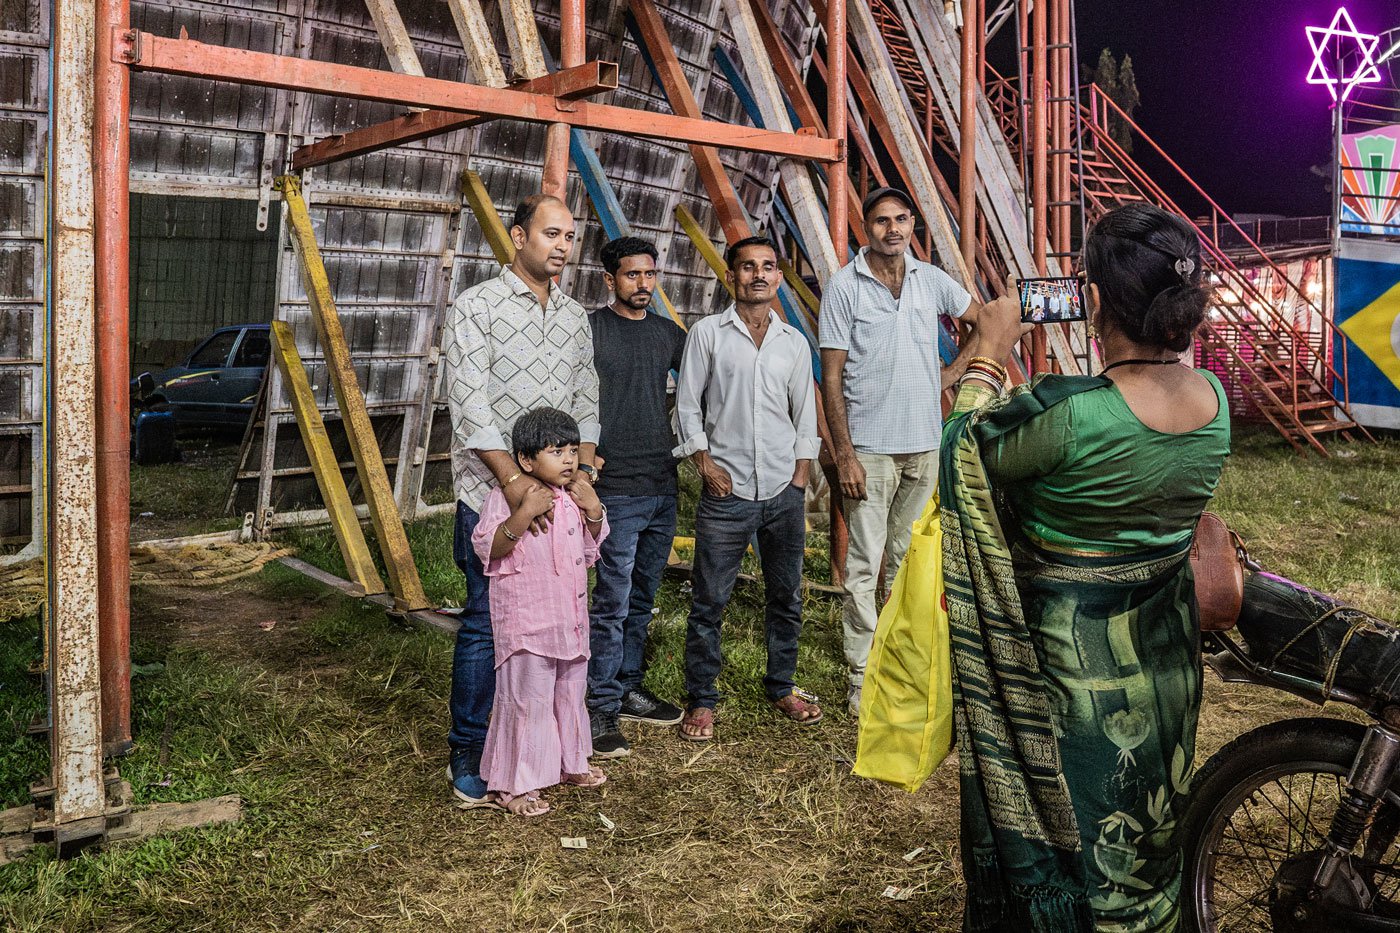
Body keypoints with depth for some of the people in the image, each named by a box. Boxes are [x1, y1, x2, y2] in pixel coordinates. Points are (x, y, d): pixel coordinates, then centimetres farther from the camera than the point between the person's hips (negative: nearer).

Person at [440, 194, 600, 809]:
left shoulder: (575, 317, 14)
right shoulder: (476, 307, -4)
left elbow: (585, 403, 14)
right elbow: (470, 405, -12)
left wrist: (582, 472, -1)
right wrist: (513, 480, -19)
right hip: (491, 494, -5)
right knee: (486, 624, -2)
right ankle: (467, 756, 11)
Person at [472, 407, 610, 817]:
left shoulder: (574, 496, 8)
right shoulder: (505, 497, -13)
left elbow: (591, 546, 17)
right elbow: (487, 548, -20)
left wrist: (594, 511, -2)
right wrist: (524, 513, -30)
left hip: (571, 617, 7)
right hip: (526, 621, -7)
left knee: (570, 691, 19)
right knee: (527, 698, -3)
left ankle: (570, 763, 37)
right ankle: (513, 785, 9)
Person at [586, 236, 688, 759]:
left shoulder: (668, 333, 12)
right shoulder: (590, 328, -4)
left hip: (663, 486, 6)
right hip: (617, 490, -6)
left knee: (642, 600, 14)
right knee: (612, 604, -5)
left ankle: (629, 689, 26)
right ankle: (602, 708, 5)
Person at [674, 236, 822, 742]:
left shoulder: (794, 342, 10)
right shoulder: (707, 333, 1)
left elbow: (805, 414, 14)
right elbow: (688, 403, 1)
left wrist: (799, 478, 8)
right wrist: (706, 463, -7)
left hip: (784, 492, 3)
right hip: (726, 492, -3)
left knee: (786, 596, 12)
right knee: (709, 600, 1)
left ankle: (781, 687, 29)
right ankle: (701, 700, 14)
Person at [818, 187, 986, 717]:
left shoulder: (932, 281, 7)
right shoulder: (844, 287, -5)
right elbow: (832, 376, -7)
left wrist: (952, 373, 8)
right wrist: (843, 454, -12)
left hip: (925, 444, 4)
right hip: (870, 448, -4)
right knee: (864, 566, -1)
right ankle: (862, 678, 7)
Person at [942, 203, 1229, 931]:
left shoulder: (1069, 414, -31)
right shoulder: (1213, 400, -11)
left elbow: (968, 447, -13)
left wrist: (989, 352, -2)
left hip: (1071, 666, -6)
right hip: (1166, 657, 6)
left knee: (1050, 829, 16)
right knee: (1142, 834, 26)